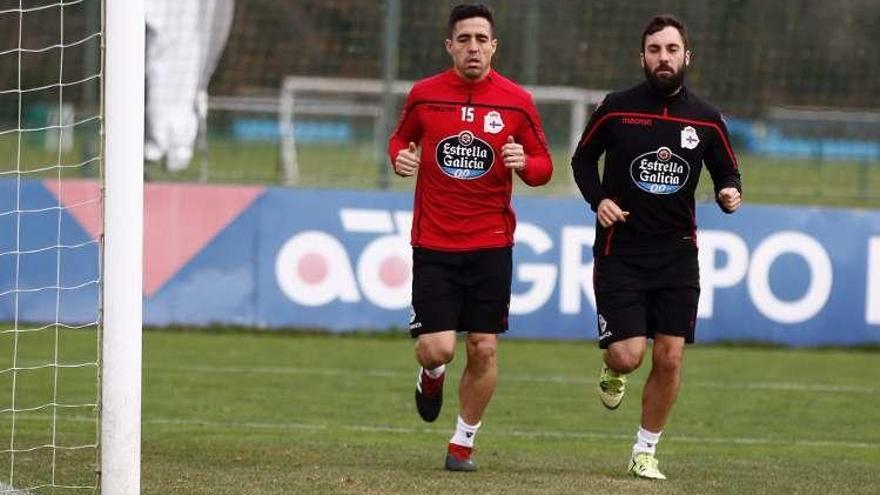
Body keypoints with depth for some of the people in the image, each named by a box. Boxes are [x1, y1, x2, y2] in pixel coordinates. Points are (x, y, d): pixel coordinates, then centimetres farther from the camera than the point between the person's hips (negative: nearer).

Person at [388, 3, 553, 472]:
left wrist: (525, 164, -17)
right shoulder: (424, 95, -1)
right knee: (437, 348, -9)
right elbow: (400, 138, 17)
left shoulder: (516, 102, -2)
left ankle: (463, 443, 18)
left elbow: (544, 166, 6)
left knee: (484, 349, 0)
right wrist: (400, 155, -6)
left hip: (491, 244, 0)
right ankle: (431, 376, 29)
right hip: (434, 243, 0)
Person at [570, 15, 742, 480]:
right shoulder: (616, 109, -4)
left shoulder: (706, 120, 1)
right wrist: (598, 199, -8)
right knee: (628, 356, -11)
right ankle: (611, 369, 28)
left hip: (677, 254, 2)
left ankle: (645, 452, 15)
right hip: (620, 252, -2)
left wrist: (729, 193, -10)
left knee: (670, 359, -2)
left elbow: (726, 173, 13)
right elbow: (582, 159, 10)